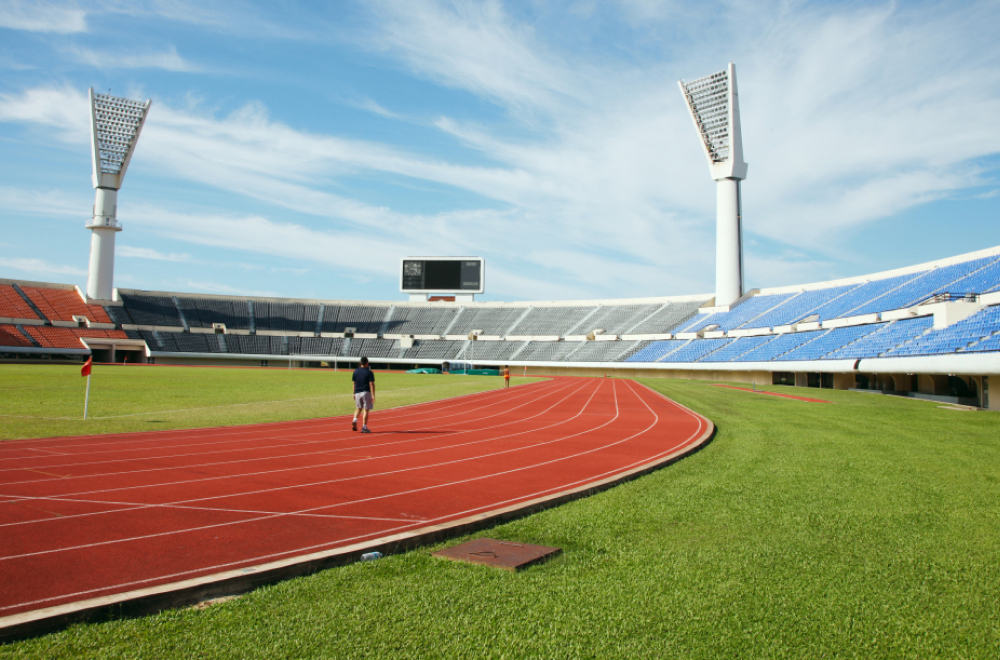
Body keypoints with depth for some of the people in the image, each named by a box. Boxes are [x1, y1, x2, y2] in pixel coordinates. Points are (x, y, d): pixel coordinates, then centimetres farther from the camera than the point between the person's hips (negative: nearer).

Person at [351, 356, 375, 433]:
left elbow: (354, 383, 10)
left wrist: (354, 393, 19)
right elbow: (371, 384, -11)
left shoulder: (356, 371, 6)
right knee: (366, 410, 2)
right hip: (366, 392, -4)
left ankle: (354, 421, -5)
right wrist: (373, 395, -11)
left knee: (358, 408, 19)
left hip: (357, 392, 4)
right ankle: (364, 427, 2)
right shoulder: (369, 372, -7)